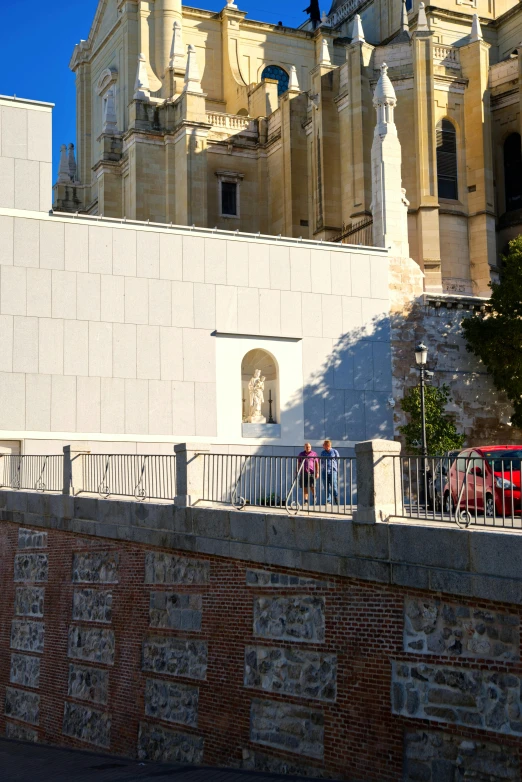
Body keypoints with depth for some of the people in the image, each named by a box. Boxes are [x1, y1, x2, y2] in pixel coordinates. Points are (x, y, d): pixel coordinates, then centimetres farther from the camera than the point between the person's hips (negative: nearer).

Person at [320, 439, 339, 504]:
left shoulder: (335, 452, 3)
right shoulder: (322, 452, 15)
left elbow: (338, 462, 6)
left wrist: (338, 471, 3)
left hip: (333, 471, -4)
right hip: (325, 471, 4)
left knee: (334, 486, -12)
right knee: (326, 487, 2)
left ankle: (336, 499, 2)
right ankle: (328, 501, 6)